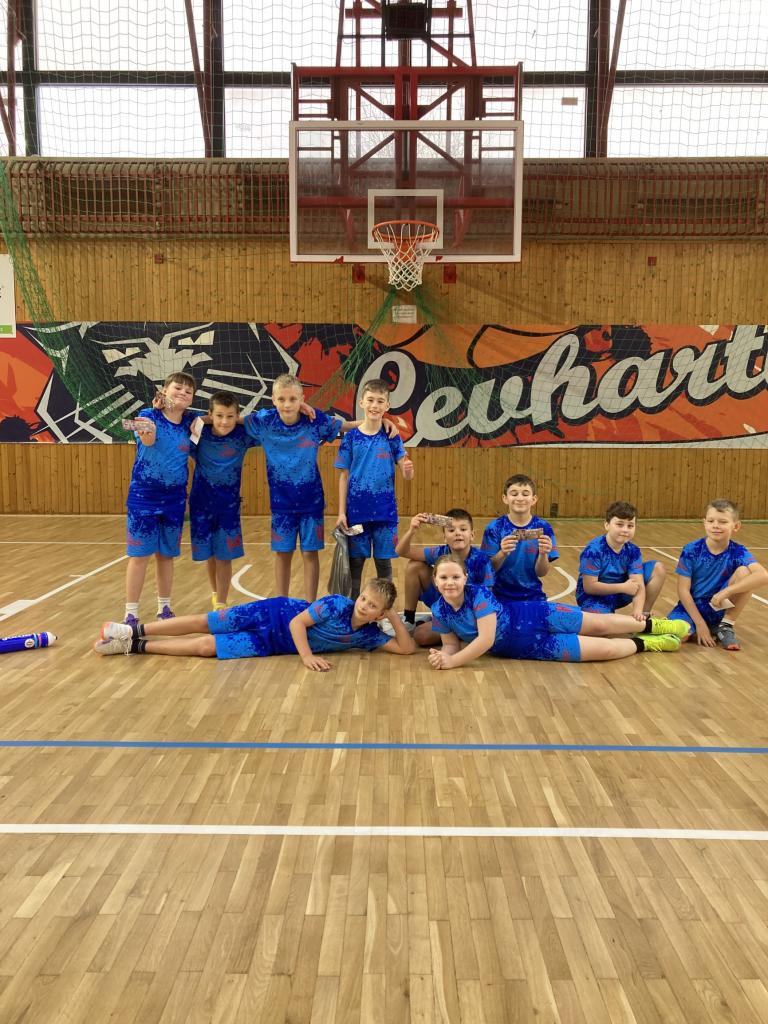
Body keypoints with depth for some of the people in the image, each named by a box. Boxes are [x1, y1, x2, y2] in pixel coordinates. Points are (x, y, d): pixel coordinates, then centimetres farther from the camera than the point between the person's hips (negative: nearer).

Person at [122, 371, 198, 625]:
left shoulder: (189, 421, 0)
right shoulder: (148, 416, -12)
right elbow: (147, 440, -34)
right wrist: (147, 434, -57)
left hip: (174, 499, 4)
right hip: (143, 496, -4)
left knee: (166, 555, 12)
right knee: (139, 555, 0)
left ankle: (164, 608, 25)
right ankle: (130, 614, 7)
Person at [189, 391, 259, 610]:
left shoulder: (243, 435, -8)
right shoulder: (200, 433, -8)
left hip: (229, 504, -1)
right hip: (202, 502, 1)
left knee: (224, 556, 1)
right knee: (208, 553, 13)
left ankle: (220, 603, 11)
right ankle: (215, 593, 36)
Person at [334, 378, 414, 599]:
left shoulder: (392, 438, -1)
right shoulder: (351, 437, -2)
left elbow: (406, 476, -3)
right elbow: (344, 477, 1)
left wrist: (408, 470, -27)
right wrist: (341, 512, -3)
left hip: (385, 511, 0)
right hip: (356, 510, 0)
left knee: (384, 562, 8)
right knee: (355, 562, 8)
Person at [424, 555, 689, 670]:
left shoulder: (479, 594, -27)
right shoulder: (439, 611, -13)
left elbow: (485, 639, -31)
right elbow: (453, 644, -1)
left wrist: (452, 662, -31)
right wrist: (442, 655, -24)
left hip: (531, 616, -2)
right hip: (524, 646, 2)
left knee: (600, 624, 4)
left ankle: (653, 625, 31)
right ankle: (644, 644, 26)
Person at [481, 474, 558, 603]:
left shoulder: (543, 528, -4)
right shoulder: (495, 528, -7)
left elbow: (541, 573, -3)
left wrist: (543, 554, -23)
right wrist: (502, 553, -27)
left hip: (533, 596, 1)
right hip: (501, 596, -1)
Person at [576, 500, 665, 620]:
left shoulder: (633, 551, -8)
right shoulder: (594, 550, -23)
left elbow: (638, 585, -19)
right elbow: (589, 587, -25)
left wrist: (638, 611, -37)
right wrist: (623, 587, -22)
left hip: (619, 595, 5)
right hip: (594, 597, -5)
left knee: (658, 568, -6)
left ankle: (644, 615, 1)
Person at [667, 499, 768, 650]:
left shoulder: (738, 552, -10)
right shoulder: (691, 551, -12)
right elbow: (683, 589, -11)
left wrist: (726, 592, -35)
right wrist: (700, 623, -17)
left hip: (719, 609, 2)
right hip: (692, 607, -2)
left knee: (744, 571, -22)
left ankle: (726, 626, -7)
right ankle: (706, 627, 1)